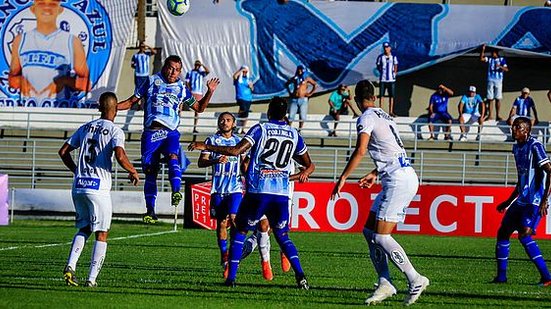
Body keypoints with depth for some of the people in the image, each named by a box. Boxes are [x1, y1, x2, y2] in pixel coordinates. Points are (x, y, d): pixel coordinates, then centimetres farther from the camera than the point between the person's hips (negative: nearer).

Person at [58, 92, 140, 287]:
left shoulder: (85, 128, 13)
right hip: (99, 188, -5)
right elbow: (120, 156, -19)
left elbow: (63, 152, 14)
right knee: (101, 233, 4)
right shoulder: (115, 131, -4)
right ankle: (92, 279, -1)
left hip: (78, 185, 5)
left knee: (84, 228, 19)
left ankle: (71, 266, -1)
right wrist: (133, 172, -1)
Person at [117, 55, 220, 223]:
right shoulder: (152, 81, 12)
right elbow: (131, 102, 15)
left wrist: (210, 92, 13)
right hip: (150, 132, 0)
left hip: (170, 132, 0)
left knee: (173, 156, -30)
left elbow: (199, 108, 27)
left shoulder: (182, 88, 16)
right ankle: (150, 210, 5)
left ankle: (176, 191, -45)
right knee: (150, 170, -2)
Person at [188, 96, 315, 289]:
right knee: (283, 236, 16)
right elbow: (309, 166, 19)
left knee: (240, 231, 11)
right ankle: (300, 275, -4)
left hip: (257, 191, -3)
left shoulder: (261, 129, -1)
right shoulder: (294, 135, 12)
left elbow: (236, 151, -11)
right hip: (281, 193, 3)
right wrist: (303, 173, 42)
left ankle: (231, 277, 2)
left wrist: (206, 147, -4)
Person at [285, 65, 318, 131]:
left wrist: (310, 93, -2)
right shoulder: (294, 78, 8)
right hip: (294, 99, 2)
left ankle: (299, 130, 7)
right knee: (291, 116, -3)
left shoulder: (307, 78, 0)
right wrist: (290, 92, 15)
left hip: (303, 99, -2)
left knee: (302, 117, -2)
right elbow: (286, 84, 24)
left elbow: (315, 85, 4)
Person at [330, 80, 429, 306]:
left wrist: (342, 178, -12)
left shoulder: (367, 118, -6)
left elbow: (360, 151, -17)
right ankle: (385, 283, 6)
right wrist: (375, 173, 37)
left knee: (381, 236, -9)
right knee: (369, 231, 10)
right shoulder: (384, 116, 20)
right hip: (405, 177, 9)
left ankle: (416, 281, -6)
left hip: (398, 181, -9)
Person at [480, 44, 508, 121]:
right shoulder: (490, 59, 8)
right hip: (490, 80, 2)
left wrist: (500, 66, -22)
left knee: (498, 99, -1)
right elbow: (481, 59, -3)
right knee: (489, 99, -1)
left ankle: (497, 115, 3)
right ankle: (490, 115, 1)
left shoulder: (502, 60, 2)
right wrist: (483, 50, -11)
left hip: (499, 81, -2)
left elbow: (506, 69, -4)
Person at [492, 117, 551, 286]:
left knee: (524, 235, -21)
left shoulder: (535, 146, -12)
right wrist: (509, 201, 28)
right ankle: (501, 276, 17)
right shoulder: (517, 148, 15)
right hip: (521, 200, 9)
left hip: (535, 201, -9)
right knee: (503, 232, 8)